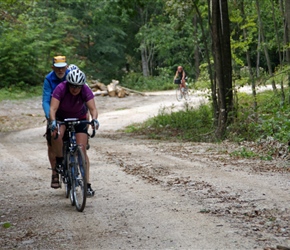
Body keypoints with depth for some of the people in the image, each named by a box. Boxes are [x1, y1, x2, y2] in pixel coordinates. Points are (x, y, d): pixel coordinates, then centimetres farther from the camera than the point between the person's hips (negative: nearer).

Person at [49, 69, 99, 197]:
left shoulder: (86, 90, -24)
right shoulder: (60, 89, -28)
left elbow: (93, 108, -30)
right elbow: (53, 108, -35)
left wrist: (94, 119, -51)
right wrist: (53, 121, -54)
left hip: (80, 119, 1)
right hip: (62, 117, -1)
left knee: (82, 149, -11)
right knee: (56, 134, -34)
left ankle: (87, 184, -8)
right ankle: (59, 163, -7)